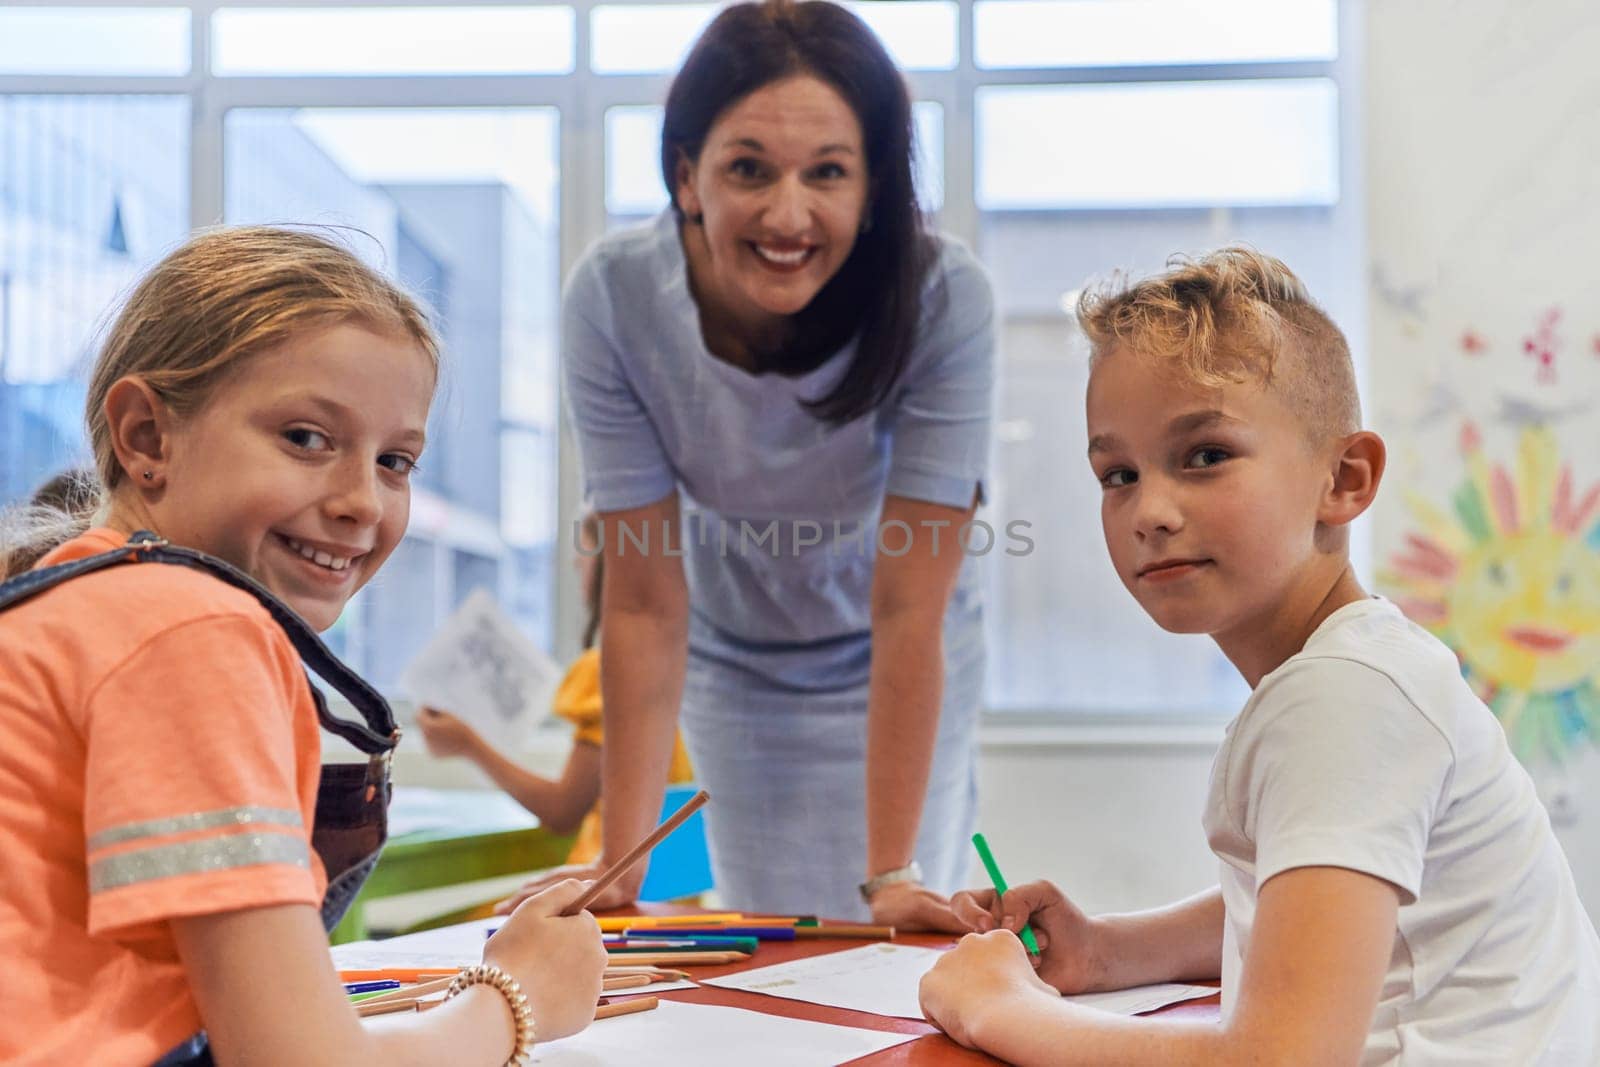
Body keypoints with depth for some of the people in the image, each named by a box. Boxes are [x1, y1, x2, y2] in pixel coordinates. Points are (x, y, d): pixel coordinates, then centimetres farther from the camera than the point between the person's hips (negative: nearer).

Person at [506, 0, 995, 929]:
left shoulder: (945, 301, -32)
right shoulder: (612, 298, -27)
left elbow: (910, 610, -28)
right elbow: (645, 601, -22)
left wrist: (893, 875, -31)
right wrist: (621, 863, -24)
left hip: (891, 670, -1)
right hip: (732, 660, 1)